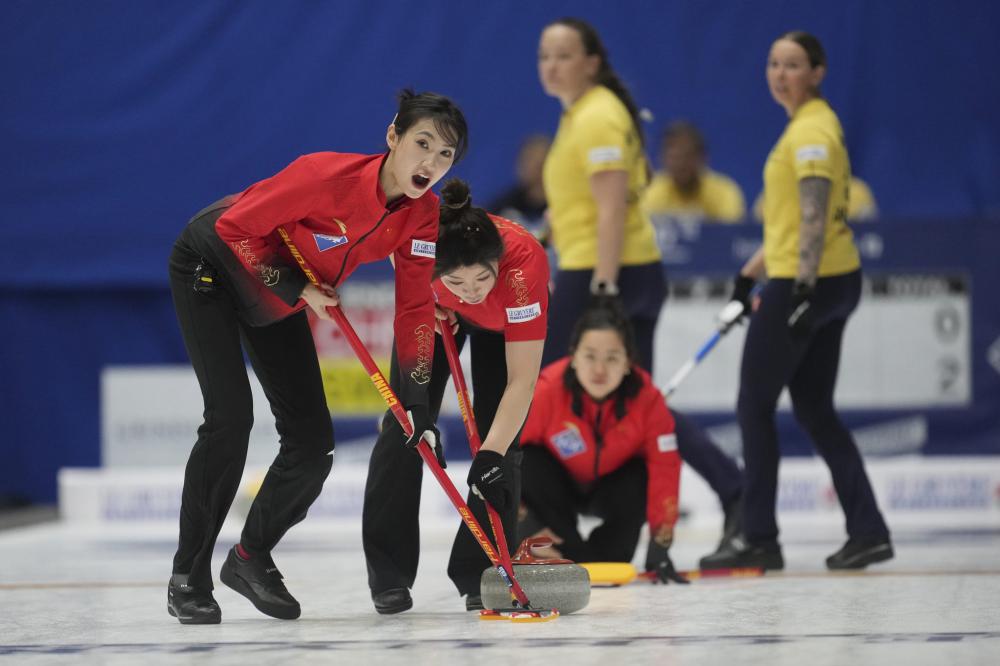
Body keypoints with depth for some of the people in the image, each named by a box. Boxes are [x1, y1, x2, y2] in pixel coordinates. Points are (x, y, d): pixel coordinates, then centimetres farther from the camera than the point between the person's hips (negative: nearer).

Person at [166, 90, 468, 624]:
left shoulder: (423, 214, -17)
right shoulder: (328, 175, -36)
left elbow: (415, 306, -11)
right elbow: (236, 227, -27)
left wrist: (416, 400, -16)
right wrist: (293, 287, -23)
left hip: (279, 297, 7)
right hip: (211, 265, -7)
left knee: (313, 440, 0)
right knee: (230, 418, -17)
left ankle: (252, 559, 21)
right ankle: (188, 577, -5)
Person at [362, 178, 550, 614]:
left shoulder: (524, 263, -46)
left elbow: (521, 380, -41)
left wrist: (493, 453, -46)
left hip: (508, 318, -2)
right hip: (437, 311, 2)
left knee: (497, 436, -10)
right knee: (404, 424, -5)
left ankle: (483, 575, 0)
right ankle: (388, 574, 1)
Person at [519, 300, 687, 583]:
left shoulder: (647, 398, -29)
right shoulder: (546, 390, -34)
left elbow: (664, 467, -22)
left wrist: (660, 544, -24)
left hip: (611, 487, 1)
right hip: (560, 489, -1)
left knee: (640, 480, -33)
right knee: (529, 464, -33)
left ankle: (607, 560, -5)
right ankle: (573, 559, -19)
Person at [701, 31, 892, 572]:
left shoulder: (812, 129, -13)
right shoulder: (807, 125, 17)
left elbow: (814, 215, -22)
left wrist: (804, 287, -27)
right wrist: (749, 276, 24)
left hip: (809, 284, -10)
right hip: (834, 282, 10)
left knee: (754, 406, -1)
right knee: (814, 410, 12)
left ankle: (759, 540, 3)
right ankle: (868, 532, 9)